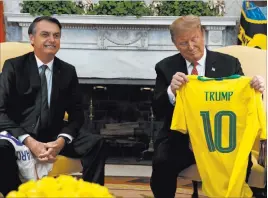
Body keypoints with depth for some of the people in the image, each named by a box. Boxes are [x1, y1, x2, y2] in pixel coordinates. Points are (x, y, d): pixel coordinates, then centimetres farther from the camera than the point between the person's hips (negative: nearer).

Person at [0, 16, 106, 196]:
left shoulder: (68, 71, 7)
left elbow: (77, 113, 4)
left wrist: (62, 140, -17)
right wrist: (29, 141, -23)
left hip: (54, 135, 3)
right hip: (19, 134, -3)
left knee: (96, 143, -20)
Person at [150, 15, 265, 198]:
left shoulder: (229, 64, 6)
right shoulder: (166, 67, 6)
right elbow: (158, 112, 0)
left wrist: (255, 88, -15)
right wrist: (171, 91, -20)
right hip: (179, 140, 0)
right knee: (162, 163, -30)